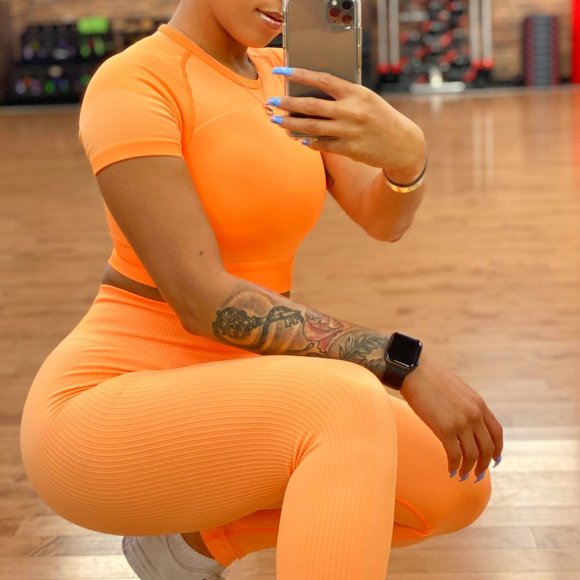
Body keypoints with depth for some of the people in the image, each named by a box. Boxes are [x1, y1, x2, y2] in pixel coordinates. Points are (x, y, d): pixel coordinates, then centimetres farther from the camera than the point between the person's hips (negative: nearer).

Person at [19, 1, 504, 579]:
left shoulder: (282, 77, 10)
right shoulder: (127, 90, -17)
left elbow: (384, 220, -2)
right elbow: (204, 302, -25)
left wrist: (407, 151, -27)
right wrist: (407, 368, -28)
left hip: (222, 409, 9)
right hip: (111, 434, -8)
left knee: (460, 488, -1)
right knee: (349, 408, -36)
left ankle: (191, 532, 11)